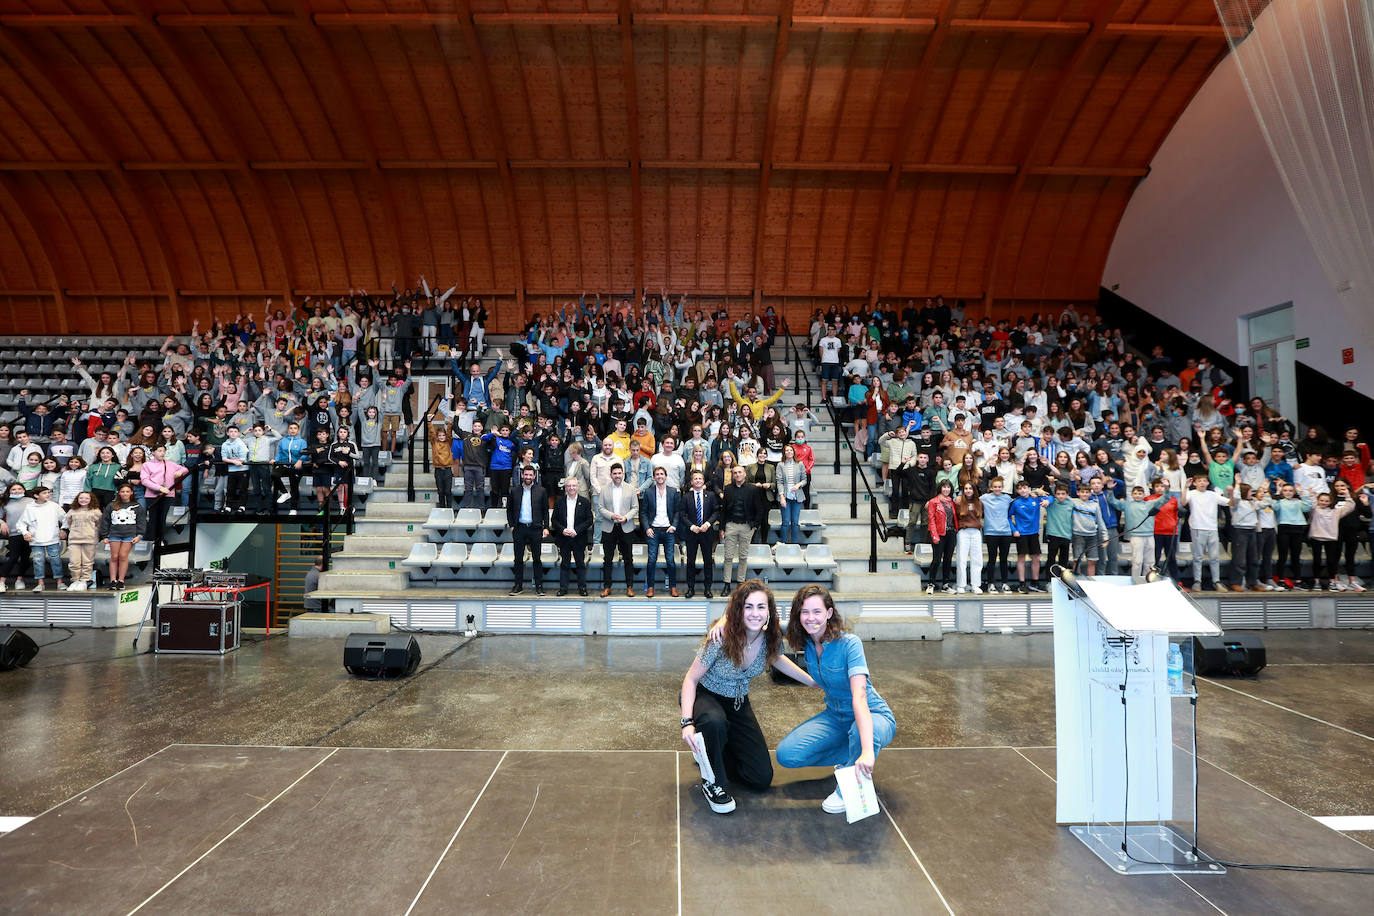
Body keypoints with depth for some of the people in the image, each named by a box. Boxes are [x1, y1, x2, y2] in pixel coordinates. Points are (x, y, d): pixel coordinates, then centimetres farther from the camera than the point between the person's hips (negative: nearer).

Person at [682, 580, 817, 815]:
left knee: (762, 778, 1)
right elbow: (691, 678, -24)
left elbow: (776, 659, 7)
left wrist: (813, 682, 9)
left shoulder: (772, 637, -18)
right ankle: (712, 783, -13)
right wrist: (687, 722, -34)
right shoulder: (722, 638, -32)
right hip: (705, 696, -5)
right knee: (715, 722, -42)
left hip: (738, 703, 5)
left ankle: (711, 753, 26)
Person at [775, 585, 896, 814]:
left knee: (859, 733, -41)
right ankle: (852, 758, 9)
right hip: (836, 716, 6)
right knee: (786, 754, -13)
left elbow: (859, 696, -38)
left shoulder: (849, 643, -26)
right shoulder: (807, 640, -9)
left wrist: (867, 751, -49)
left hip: (874, 716, -6)